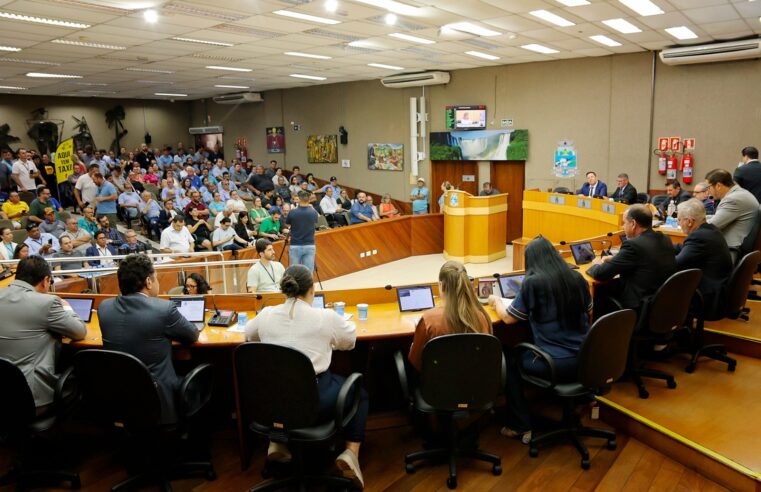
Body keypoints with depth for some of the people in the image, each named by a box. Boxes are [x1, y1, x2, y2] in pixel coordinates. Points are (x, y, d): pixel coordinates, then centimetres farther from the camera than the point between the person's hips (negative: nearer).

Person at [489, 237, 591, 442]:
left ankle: (521, 426, 21)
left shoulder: (532, 282, -11)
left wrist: (496, 301, 19)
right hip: (584, 360, 6)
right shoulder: (577, 278, 5)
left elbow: (508, 318, 0)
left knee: (509, 359, 19)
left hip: (556, 364, -6)